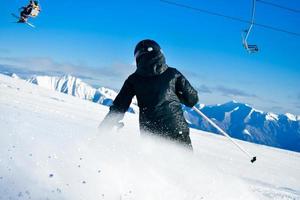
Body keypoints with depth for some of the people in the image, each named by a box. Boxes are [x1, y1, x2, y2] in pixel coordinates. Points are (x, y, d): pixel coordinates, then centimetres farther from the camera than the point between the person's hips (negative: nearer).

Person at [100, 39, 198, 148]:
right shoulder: (172, 73, 6)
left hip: (150, 133, 1)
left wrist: (103, 129, 14)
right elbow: (192, 99, 8)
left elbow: (119, 107, 6)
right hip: (177, 129, -1)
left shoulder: (134, 79, 7)